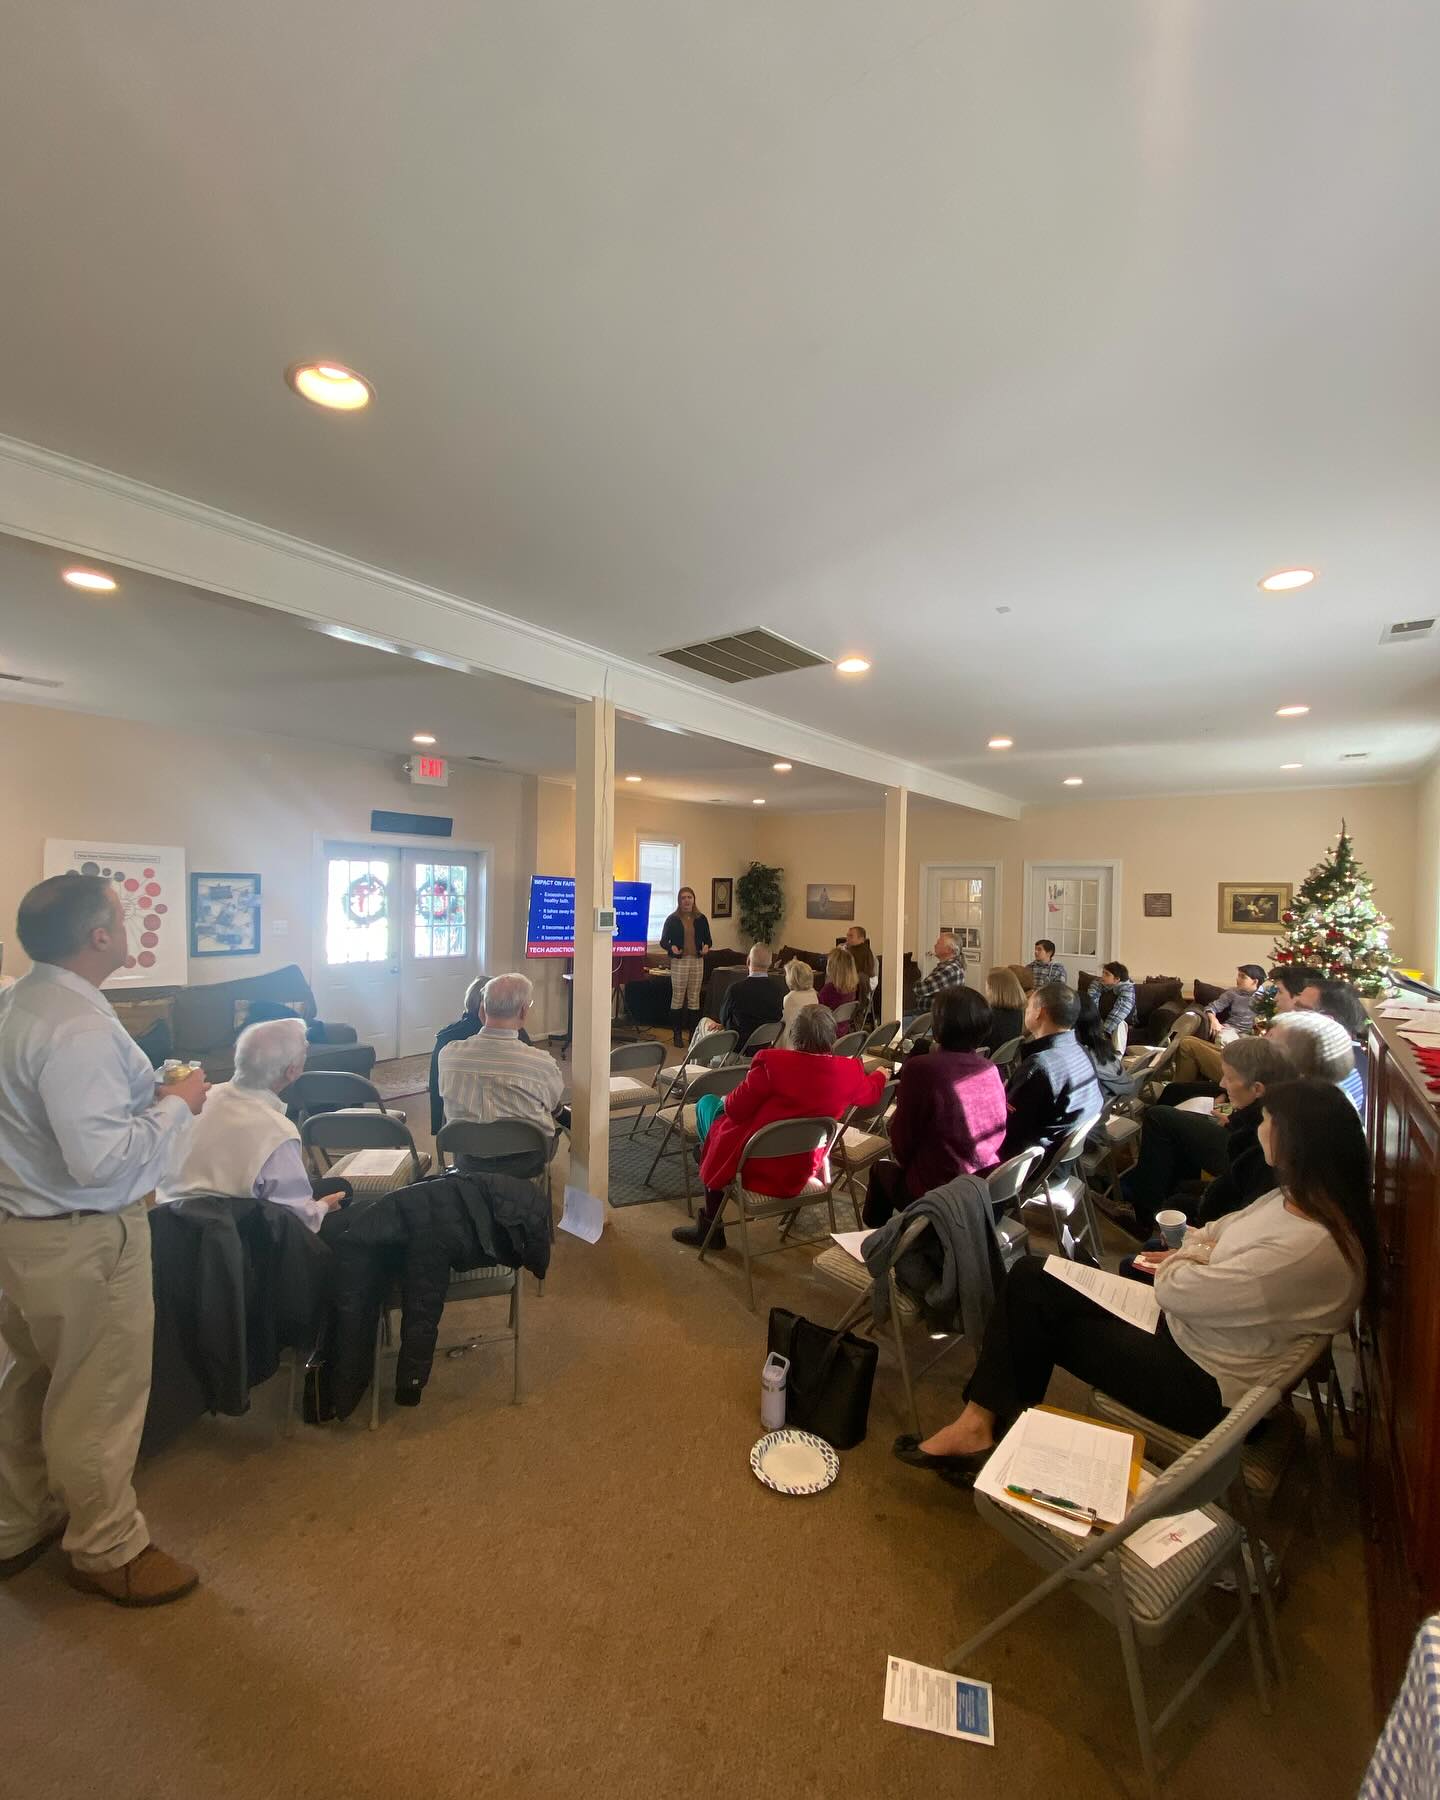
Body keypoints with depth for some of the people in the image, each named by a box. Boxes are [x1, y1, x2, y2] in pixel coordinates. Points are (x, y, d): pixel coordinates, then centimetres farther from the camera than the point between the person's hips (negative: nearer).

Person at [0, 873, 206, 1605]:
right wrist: (176, 1104, -18)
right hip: (83, 1240, -9)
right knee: (97, 1399, 9)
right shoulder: (78, 1026, -27)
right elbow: (101, 1160, -30)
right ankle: (107, 1551, 29)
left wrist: (149, 1092, 10)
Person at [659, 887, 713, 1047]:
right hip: (679, 961, -2)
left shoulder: (701, 919, 8)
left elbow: (708, 939, 13)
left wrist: (706, 946, -9)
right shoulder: (672, 919, 1)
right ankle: (677, 1034, 9)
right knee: (678, 998, 0)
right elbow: (663, 941, 2)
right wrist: (671, 947, -18)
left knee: (694, 998, 6)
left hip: (697, 961, 3)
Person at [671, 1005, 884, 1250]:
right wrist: (880, 1074, 33)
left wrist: (726, 1099, 8)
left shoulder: (773, 1062, -26)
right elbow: (870, 1093, 10)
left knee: (709, 1103, 21)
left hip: (755, 1167, -5)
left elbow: (735, 1109, -16)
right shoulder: (850, 1070, -13)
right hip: (801, 1170, 6)